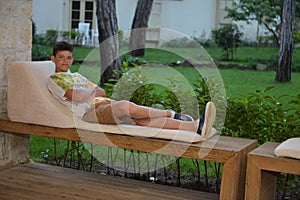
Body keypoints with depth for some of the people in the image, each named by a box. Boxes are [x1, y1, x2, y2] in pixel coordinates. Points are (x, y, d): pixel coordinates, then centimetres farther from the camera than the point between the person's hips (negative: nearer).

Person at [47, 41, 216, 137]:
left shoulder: (77, 75, 31)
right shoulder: (54, 80, 8)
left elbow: (102, 92, 22)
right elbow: (76, 97, -10)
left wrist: (87, 92, 2)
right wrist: (93, 91, 9)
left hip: (105, 104, 7)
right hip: (90, 112, -6)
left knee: (141, 119, -16)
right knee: (127, 106, -34)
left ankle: (196, 127, -33)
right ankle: (170, 114, -22)